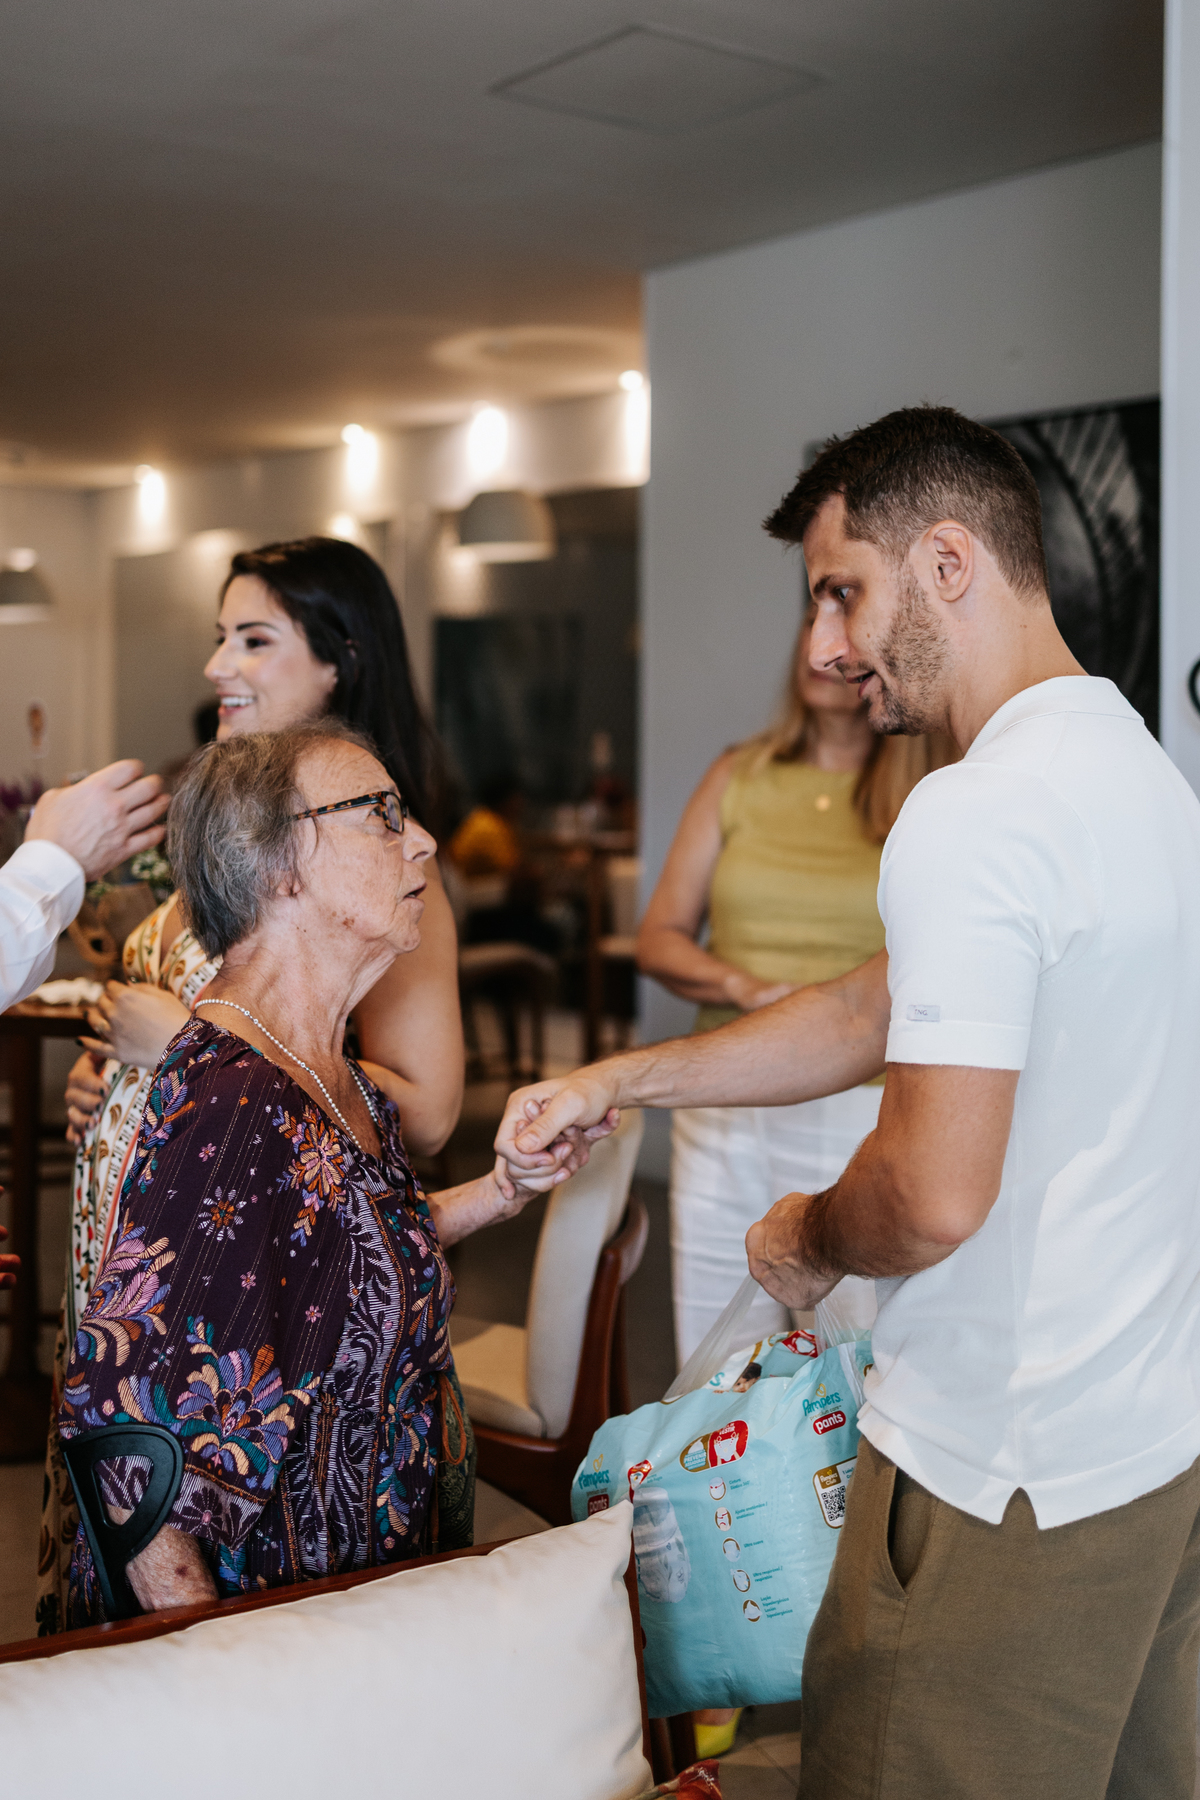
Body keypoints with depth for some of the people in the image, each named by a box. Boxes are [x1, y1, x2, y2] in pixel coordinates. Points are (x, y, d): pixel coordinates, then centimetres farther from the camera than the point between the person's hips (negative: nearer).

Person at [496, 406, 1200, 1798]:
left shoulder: (972, 816, -21)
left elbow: (935, 1197, -26)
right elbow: (879, 1014, 15)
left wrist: (810, 1243, -4)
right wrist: (619, 1082, 14)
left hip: (1005, 1475, -9)